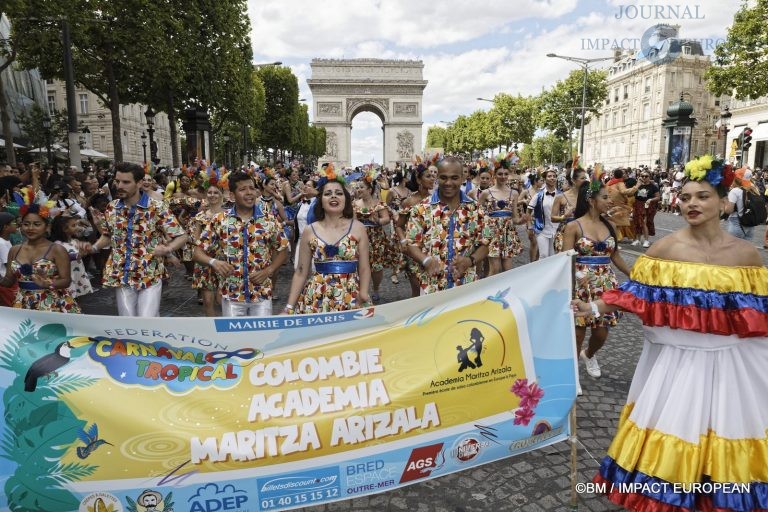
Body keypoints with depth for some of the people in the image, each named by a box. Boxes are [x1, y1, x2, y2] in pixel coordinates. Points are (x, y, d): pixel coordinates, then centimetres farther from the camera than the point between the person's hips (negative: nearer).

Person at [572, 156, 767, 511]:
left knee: (729, 435, 14)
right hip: (678, 359, -1)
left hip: (731, 362, 2)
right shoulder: (665, 249, -7)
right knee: (673, 430, 9)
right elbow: (636, 295, -6)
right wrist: (595, 308, -16)